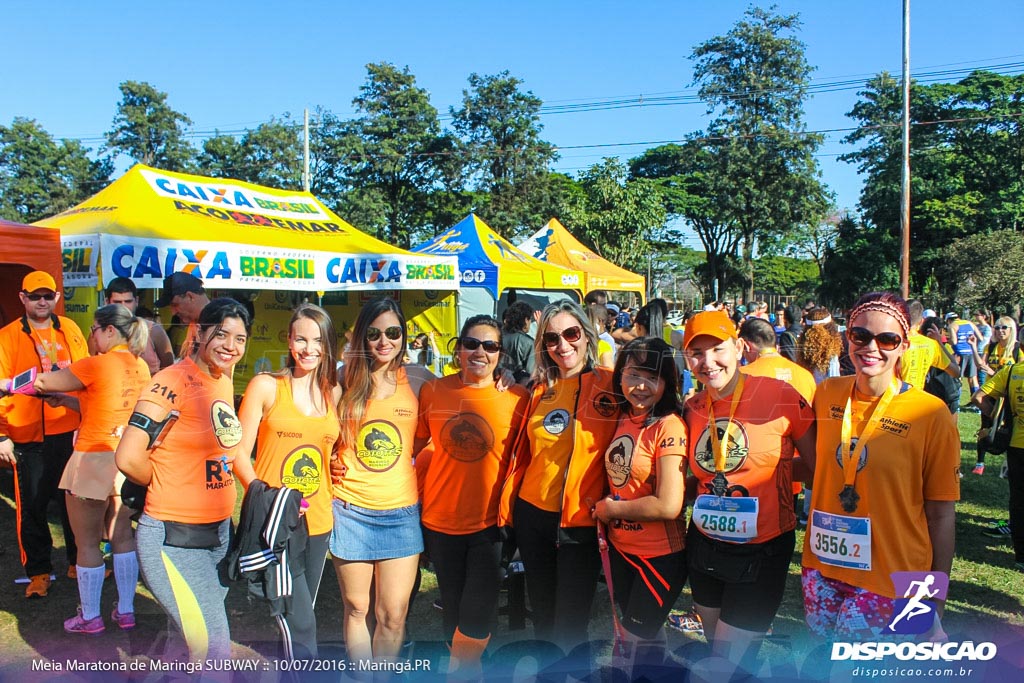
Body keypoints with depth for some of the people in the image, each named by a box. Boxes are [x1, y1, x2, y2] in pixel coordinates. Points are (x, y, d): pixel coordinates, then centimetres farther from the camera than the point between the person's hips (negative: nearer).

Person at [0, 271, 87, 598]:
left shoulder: (69, 329, 6)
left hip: (71, 431, 2)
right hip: (28, 437, -2)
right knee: (32, 506, 5)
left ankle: (78, 561, 27)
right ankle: (38, 572, 20)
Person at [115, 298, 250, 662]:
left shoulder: (225, 382, 7)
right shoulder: (175, 380, -17)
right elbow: (129, 458, -23)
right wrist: (167, 487, -6)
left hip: (219, 533, 8)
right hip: (175, 539, -8)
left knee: (194, 643, 20)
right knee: (214, 653, -7)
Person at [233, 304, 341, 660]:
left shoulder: (334, 393, 7)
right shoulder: (266, 386, -5)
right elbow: (239, 451, -7)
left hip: (317, 521, 5)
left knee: (299, 618, 18)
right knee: (300, 623, -9)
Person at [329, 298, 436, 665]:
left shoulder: (418, 378, 0)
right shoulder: (344, 379, 0)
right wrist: (326, 464, -1)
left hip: (401, 511, 0)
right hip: (350, 509, 0)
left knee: (393, 615, 4)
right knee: (356, 608, 12)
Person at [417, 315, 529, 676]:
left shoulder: (517, 398, -8)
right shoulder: (433, 392, -2)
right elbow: (415, 445, 11)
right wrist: (420, 491, 6)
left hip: (490, 523, -2)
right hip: (440, 518, 2)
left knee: (477, 617, -1)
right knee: (452, 608, 17)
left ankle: (457, 670, 26)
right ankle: (468, 668, 40)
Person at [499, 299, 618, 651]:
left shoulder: (611, 384, -8)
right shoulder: (542, 389, 7)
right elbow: (525, 451, 12)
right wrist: (508, 504, 9)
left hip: (582, 520, -4)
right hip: (532, 513, 5)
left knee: (570, 623, 7)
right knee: (542, 614, 19)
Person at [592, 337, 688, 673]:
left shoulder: (669, 427, -21)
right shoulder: (622, 419, 0)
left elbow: (669, 505, -26)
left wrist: (610, 509, -15)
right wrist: (604, 511, -1)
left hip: (660, 554, -7)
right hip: (620, 546, 7)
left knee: (642, 632, 10)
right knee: (631, 627, 23)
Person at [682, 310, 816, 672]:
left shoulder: (780, 396, -15)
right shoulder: (693, 408, 0)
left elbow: (819, 466, -10)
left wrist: (765, 469, -13)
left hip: (762, 552, -5)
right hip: (704, 547, 5)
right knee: (715, 649, 22)